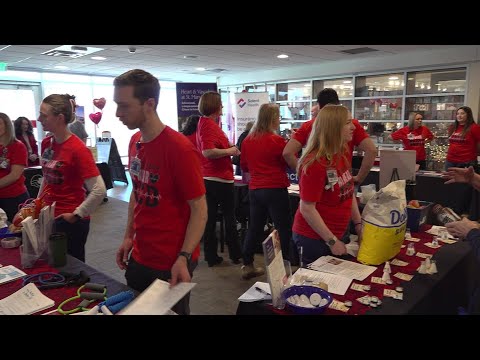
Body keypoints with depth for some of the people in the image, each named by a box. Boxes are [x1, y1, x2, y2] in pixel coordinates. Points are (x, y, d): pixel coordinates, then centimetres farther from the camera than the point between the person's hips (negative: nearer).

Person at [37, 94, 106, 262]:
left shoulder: (78, 149, -20)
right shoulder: (46, 143, 3)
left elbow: (99, 190, -24)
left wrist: (77, 214, -16)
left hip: (69, 221, -7)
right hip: (47, 216, 7)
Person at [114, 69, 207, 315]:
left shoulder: (179, 149, -21)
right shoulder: (135, 141, 2)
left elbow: (199, 209, -19)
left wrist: (183, 258, -25)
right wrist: (128, 237, 10)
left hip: (171, 263, -7)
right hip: (139, 257, 7)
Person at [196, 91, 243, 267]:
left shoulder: (205, 122, 13)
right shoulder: (209, 125, -18)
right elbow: (208, 152, -29)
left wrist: (227, 146, 12)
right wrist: (229, 151, -17)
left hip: (208, 178, 9)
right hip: (220, 179, -9)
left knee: (210, 217, 10)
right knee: (229, 216, 6)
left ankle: (211, 256, 18)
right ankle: (235, 254, 19)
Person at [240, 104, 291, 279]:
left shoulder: (247, 140, 4)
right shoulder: (277, 140, -12)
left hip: (254, 189, 6)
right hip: (275, 190, -6)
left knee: (254, 228, 15)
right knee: (283, 229, 4)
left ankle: (247, 266, 22)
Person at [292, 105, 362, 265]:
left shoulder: (343, 154, 1)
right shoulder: (315, 163, -24)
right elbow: (307, 209, -23)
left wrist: (359, 224, 6)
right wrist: (332, 241, -18)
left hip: (337, 233, 8)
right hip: (313, 238, -8)